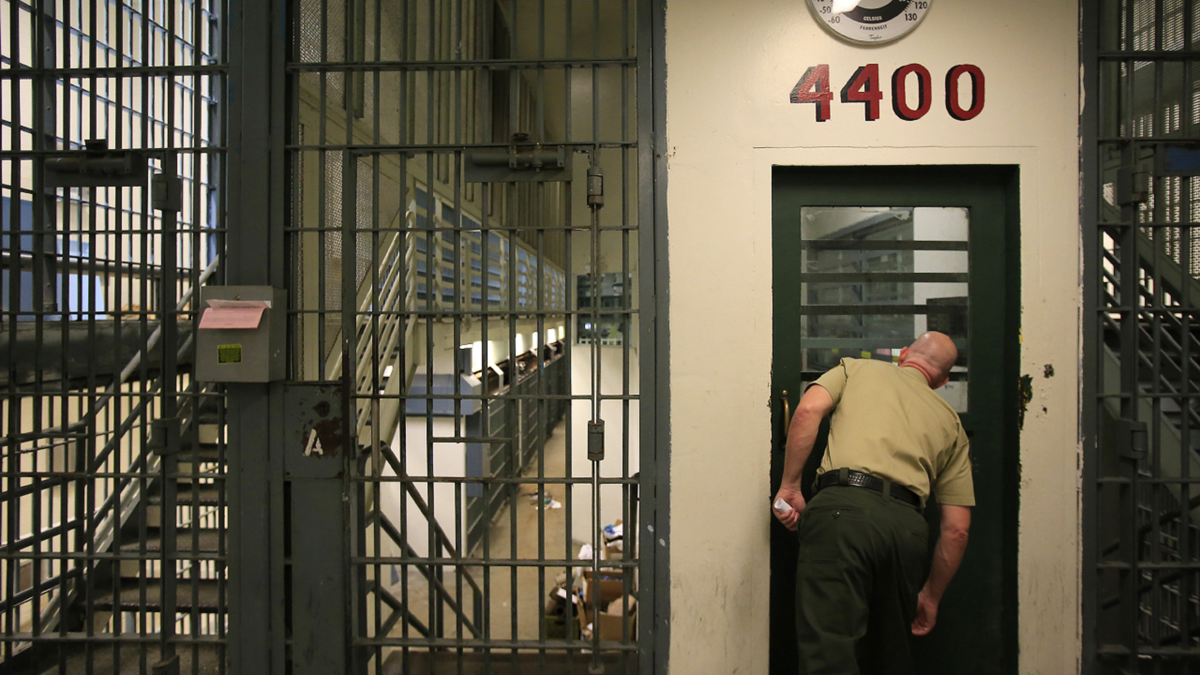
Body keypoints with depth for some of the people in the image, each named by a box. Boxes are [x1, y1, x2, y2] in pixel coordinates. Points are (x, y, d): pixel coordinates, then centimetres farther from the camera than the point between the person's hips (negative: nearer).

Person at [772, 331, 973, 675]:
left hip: (843, 508, -3)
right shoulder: (950, 421, 28)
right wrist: (930, 596, 30)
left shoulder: (856, 367, 25)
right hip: (907, 525, 4)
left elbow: (808, 409, 1)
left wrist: (789, 486, 6)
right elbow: (956, 528, 21)